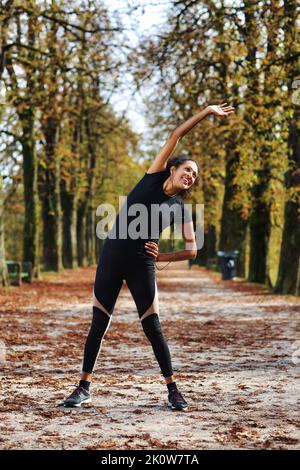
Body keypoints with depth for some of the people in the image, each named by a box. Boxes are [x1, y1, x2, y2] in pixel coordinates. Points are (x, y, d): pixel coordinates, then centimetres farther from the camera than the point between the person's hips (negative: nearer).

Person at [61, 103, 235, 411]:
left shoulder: (181, 209, 5)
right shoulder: (154, 177, 4)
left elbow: (192, 250, 4)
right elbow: (176, 136, 1)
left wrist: (161, 257, -8)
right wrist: (206, 111, 1)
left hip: (142, 264, 0)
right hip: (112, 255, 0)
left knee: (152, 328, -1)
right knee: (99, 324, 3)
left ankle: (172, 390, 9)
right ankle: (84, 388, 12)